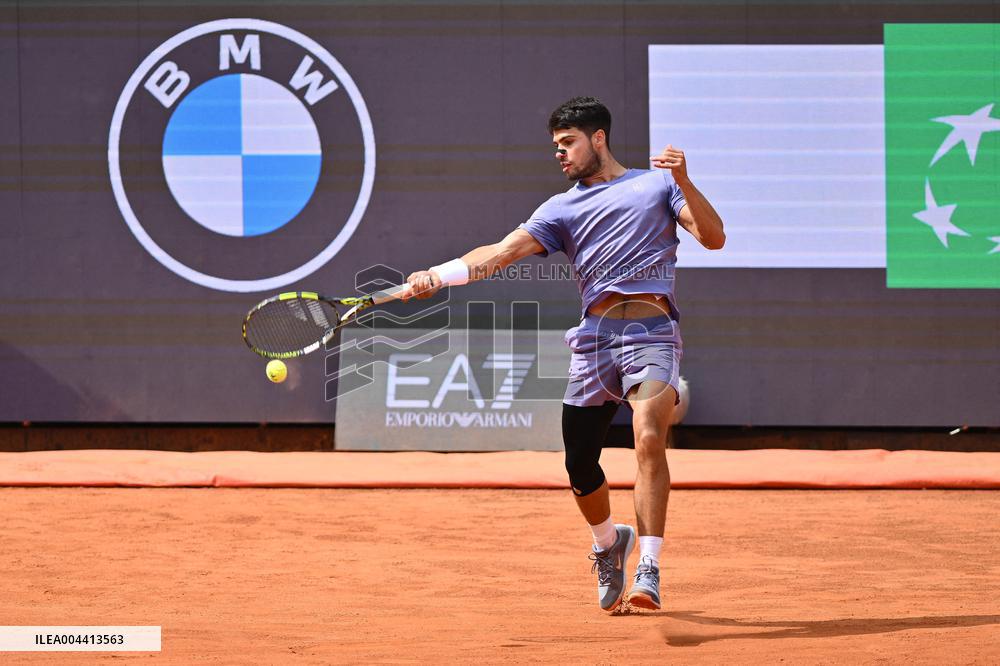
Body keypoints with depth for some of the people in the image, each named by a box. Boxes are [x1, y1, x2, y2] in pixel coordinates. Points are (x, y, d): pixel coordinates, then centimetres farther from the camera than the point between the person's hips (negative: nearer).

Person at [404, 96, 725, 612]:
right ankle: (608, 544, 34)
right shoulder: (562, 208, 19)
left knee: (649, 439, -25)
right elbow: (502, 252, 6)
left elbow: (713, 238, 4)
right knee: (579, 463, 4)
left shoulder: (657, 183, 14)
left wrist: (683, 182, -11)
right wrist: (439, 275, -9)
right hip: (594, 337, 4)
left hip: (651, 332, -4)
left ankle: (648, 569, -24)